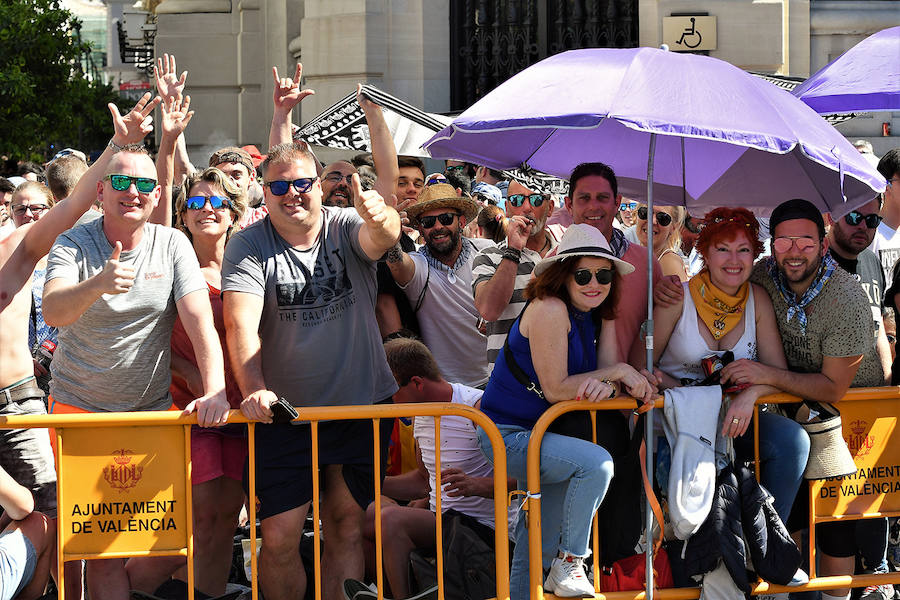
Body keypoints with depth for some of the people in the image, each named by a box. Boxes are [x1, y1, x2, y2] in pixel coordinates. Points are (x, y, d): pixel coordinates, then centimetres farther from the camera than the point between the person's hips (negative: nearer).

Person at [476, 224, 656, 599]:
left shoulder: (598, 315, 7)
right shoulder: (550, 309, -19)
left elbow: (611, 376, -1)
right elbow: (555, 388, -21)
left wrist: (606, 387, -25)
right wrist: (617, 372, -14)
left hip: (540, 434, 10)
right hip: (506, 436, -10)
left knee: (544, 531, 18)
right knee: (596, 463, -26)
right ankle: (569, 563, -13)